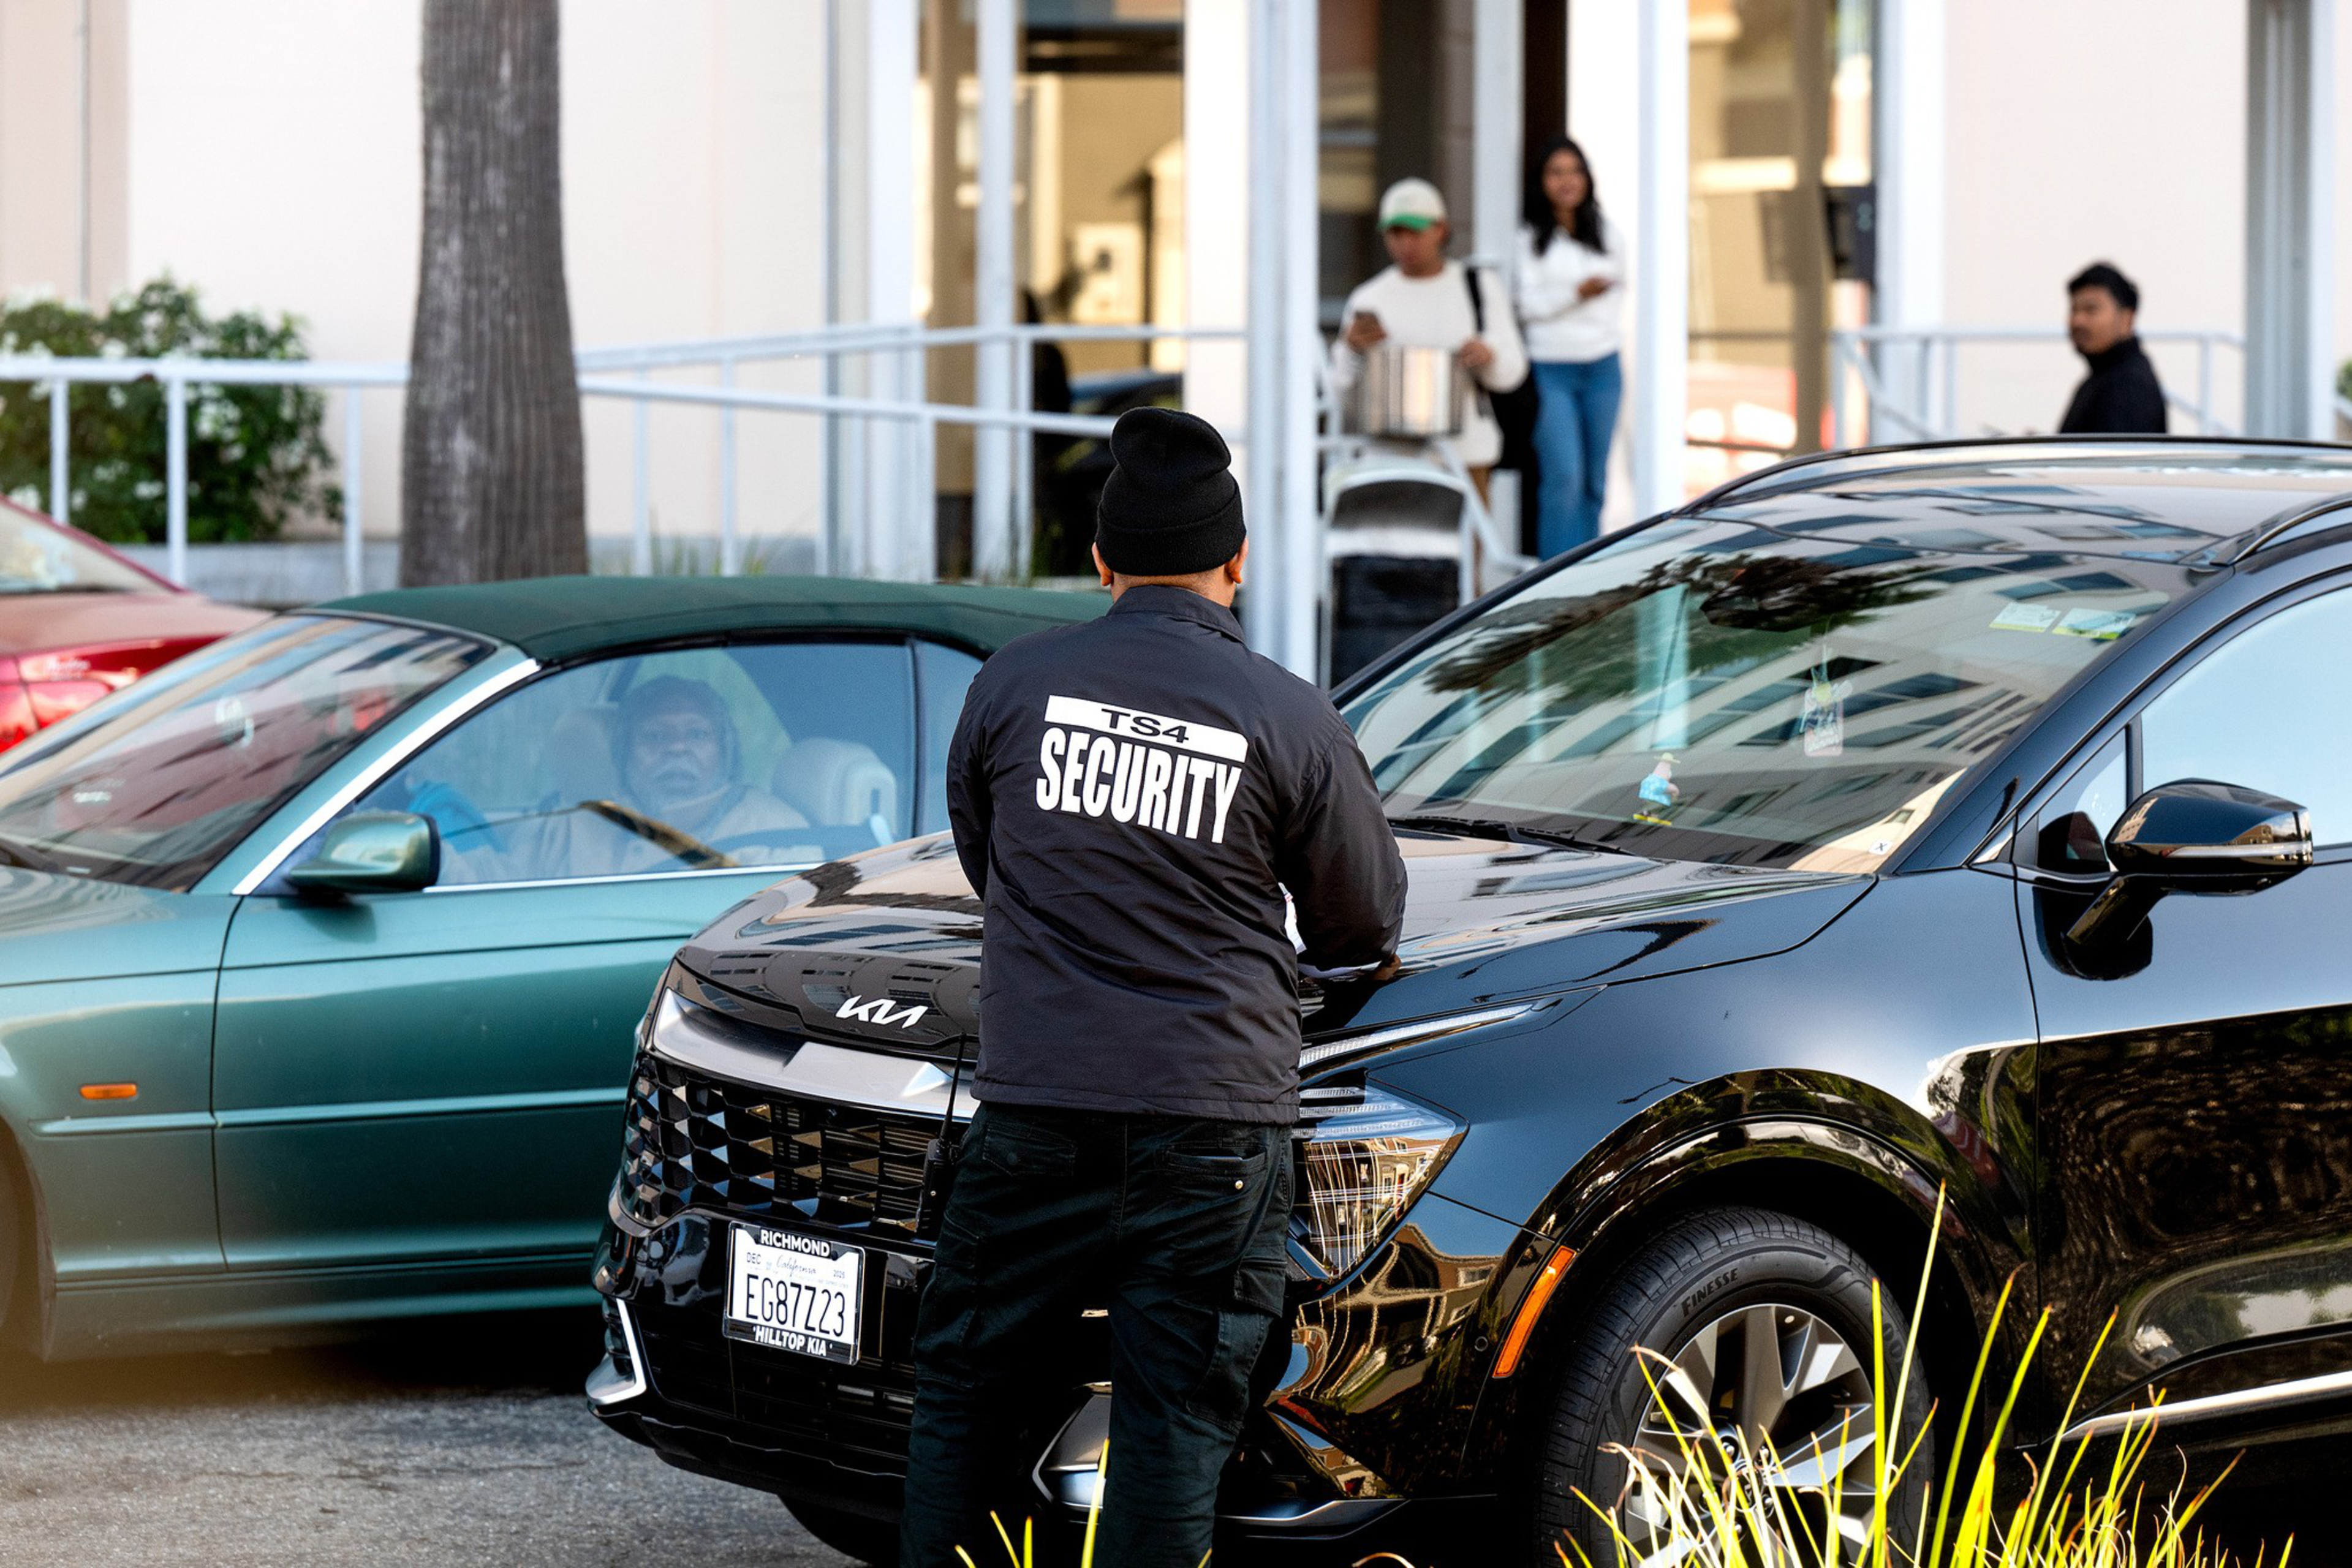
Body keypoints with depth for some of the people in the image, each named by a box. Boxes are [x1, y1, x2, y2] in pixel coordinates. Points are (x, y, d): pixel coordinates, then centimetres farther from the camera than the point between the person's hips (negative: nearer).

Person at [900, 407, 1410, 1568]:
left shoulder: (1015, 682, 2)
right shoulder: (1290, 718, -3)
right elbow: (1366, 924, 7)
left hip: (1035, 1112, 2)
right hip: (1213, 1120, -1)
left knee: (965, 1392, 13)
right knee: (1173, 1425, 2)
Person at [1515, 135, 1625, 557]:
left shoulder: (1608, 235, 12)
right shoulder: (1528, 240, -1)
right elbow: (1527, 303, -7)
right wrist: (1577, 292, -19)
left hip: (1602, 369, 4)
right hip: (1549, 370, -4)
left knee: (1595, 479, 6)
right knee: (1563, 476, -13)